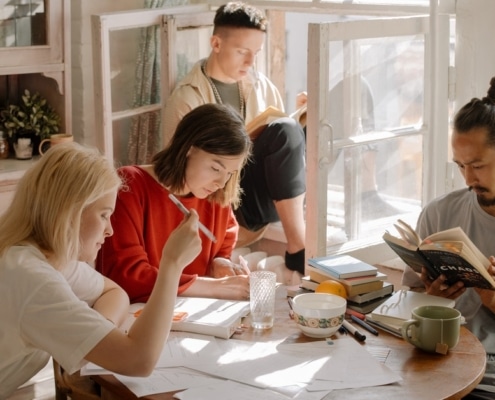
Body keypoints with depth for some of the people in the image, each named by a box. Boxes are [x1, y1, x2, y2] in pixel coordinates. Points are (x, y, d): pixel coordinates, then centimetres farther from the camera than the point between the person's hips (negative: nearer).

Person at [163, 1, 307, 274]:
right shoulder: (186, 99, -6)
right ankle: (298, 247, -29)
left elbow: (283, 144, 15)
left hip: (266, 194, 5)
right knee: (285, 131, -28)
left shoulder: (261, 85, 10)